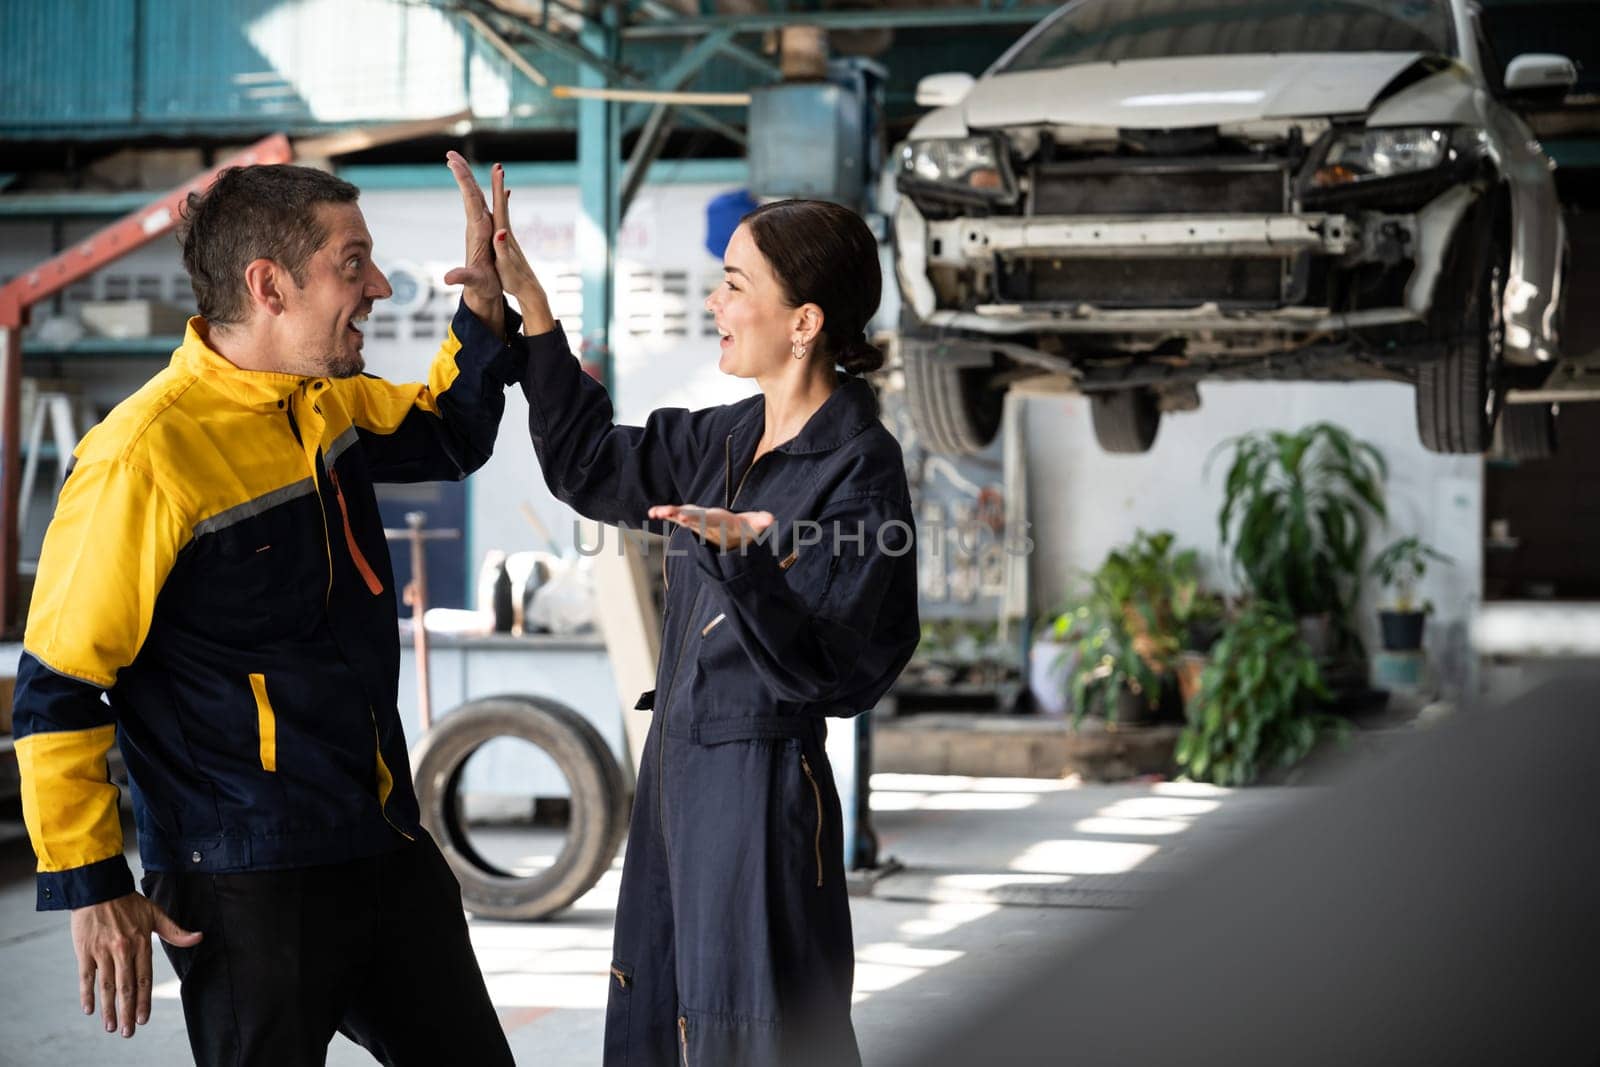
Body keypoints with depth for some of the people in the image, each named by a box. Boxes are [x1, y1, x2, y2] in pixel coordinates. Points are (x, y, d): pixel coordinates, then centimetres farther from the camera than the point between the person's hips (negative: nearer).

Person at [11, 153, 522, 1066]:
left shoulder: (329, 403, 4)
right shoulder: (149, 455, -20)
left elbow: (449, 439, 25)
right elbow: (57, 685, -16)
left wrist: (486, 306, 7)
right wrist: (90, 884, -13)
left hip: (388, 847, 8)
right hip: (247, 887, -8)